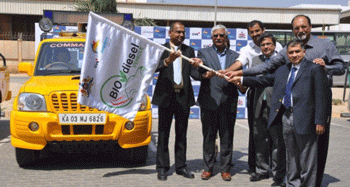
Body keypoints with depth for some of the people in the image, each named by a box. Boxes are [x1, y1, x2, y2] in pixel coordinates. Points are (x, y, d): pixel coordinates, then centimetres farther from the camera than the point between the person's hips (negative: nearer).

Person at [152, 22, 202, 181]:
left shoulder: (189, 51, 12)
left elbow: (193, 72, 3)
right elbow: (155, 67, -15)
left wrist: (204, 74, -18)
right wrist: (167, 61, -34)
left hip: (183, 96, 3)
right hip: (166, 96, -3)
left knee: (181, 133, 9)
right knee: (163, 133, 3)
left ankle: (181, 166, 17)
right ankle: (162, 168, 10)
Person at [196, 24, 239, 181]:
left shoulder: (235, 56, 13)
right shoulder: (203, 53, 7)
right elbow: (199, 72, -7)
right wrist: (204, 74, -29)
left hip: (228, 102, 1)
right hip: (209, 101, -1)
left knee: (227, 137, 6)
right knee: (208, 136, 6)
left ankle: (225, 169, 17)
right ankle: (208, 168, 17)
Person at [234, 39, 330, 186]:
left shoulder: (314, 69, -5)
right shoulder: (282, 70, 16)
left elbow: (321, 97, -9)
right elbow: (265, 80, 20)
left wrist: (320, 121, -14)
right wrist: (242, 80, 16)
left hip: (304, 119, -6)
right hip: (286, 117, 6)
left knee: (306, 158, 2)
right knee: (291, 156, 17)